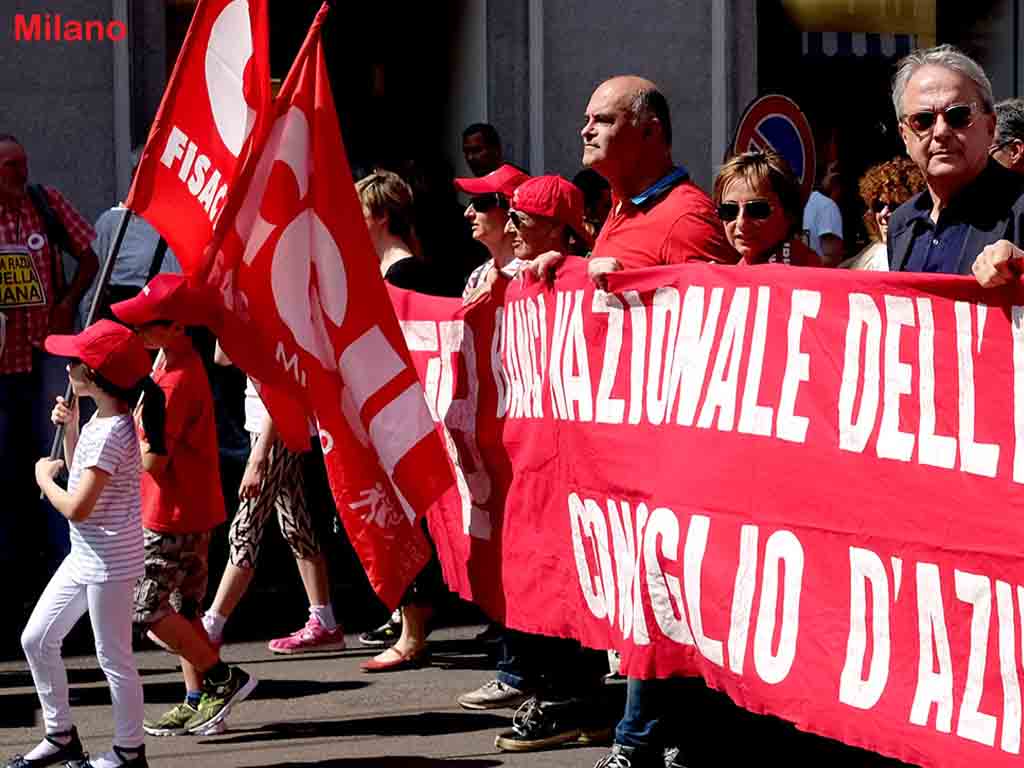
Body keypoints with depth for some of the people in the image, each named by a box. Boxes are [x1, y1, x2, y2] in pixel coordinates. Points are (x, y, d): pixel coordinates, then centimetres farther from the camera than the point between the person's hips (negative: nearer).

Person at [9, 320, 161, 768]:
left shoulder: (111, 433, -24)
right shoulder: (100, 421, 5)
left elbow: (77, 508, -27)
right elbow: (81, 475, 17)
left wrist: (45, 478, -10)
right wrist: (70, 428, 7)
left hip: (109, 563, -10)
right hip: (84, 558, 10)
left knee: (113, 658, 3)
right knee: (36, 639, 15)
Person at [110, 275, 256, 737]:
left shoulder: (176, 382, -24)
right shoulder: (174, 360, 7)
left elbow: (151, 460, -22)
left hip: (174, 514, -10)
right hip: (193, 508, 10)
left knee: (148, 608, -4)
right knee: (181, 608, 13)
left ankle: (223, 678, 2)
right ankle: (197, 701, 18)